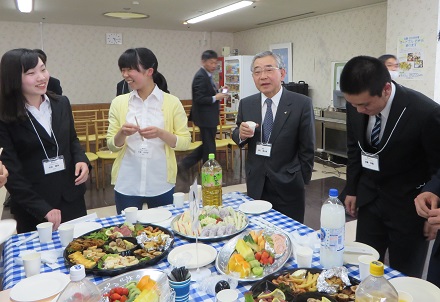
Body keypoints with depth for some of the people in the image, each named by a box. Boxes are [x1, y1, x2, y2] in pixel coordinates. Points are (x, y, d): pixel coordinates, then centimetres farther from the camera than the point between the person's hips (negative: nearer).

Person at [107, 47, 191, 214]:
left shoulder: (172, 102, -3)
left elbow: (185, 142, -3)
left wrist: (161, 133, -19)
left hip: (161, 185, -1)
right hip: (126, 186, 1)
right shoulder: (119, 102, 3)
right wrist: (122, 134, -15)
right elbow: (112, 145, 5)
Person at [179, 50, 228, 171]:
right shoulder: (201, 77, -18)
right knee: (209, 148, 3)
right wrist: (215, 98, -22)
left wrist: (218, 92, 5)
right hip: (206, 118, -10)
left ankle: (184, 164, 22)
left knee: (207, 146, 19)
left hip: (209, 118, 10)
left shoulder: (206, 75, 13)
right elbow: (199, 99, -23)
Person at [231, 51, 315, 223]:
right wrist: (241, 134, -12)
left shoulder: (301, 104, -9)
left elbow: (307, 147, -4)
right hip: (256, 184, 3)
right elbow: (238, 138, 10)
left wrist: (303, 180, -1)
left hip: (288, 185, -3)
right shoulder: (246, 104, 2)